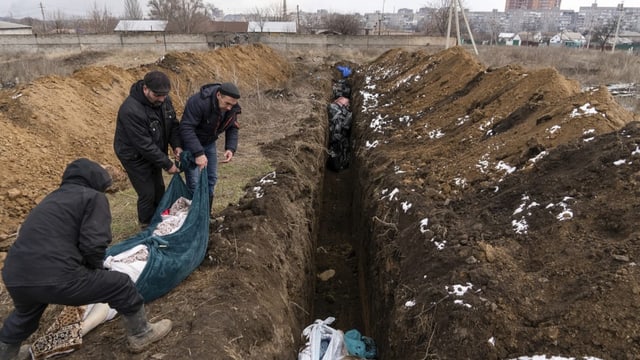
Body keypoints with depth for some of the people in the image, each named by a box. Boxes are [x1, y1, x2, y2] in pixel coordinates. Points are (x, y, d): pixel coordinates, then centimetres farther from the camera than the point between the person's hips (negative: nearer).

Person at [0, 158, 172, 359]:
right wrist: (94, 269, 13)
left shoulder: (53, 197, 26)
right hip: (55, 277, -8)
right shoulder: (93, 197, 3)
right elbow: (93, 245, -9)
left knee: (23, 317, 40)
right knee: (121, 285, 11)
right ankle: (140, 336, 27)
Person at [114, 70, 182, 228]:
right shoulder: (131, 111, -34)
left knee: (159, 189, 19)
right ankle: (147, 227, 24)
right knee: (147, 194, 0)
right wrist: (167, 164, -25)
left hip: (153, 153, 7)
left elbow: (173, 123, 2)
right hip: (135, 156, -7)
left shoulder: (163, 99, -12)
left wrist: (177, 145, -15)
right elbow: (144, 145, -31)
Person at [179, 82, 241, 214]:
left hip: (209, 143, 6)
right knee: (195, 183, -10)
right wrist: (198, 152, -41)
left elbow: (233, 129, -2)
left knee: (211, 179, 11)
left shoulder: (232, 108, -13)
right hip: (191, 143, -6)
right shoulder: (198, 101, -34)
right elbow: (186, 128, -34)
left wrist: (231, 148, -18)